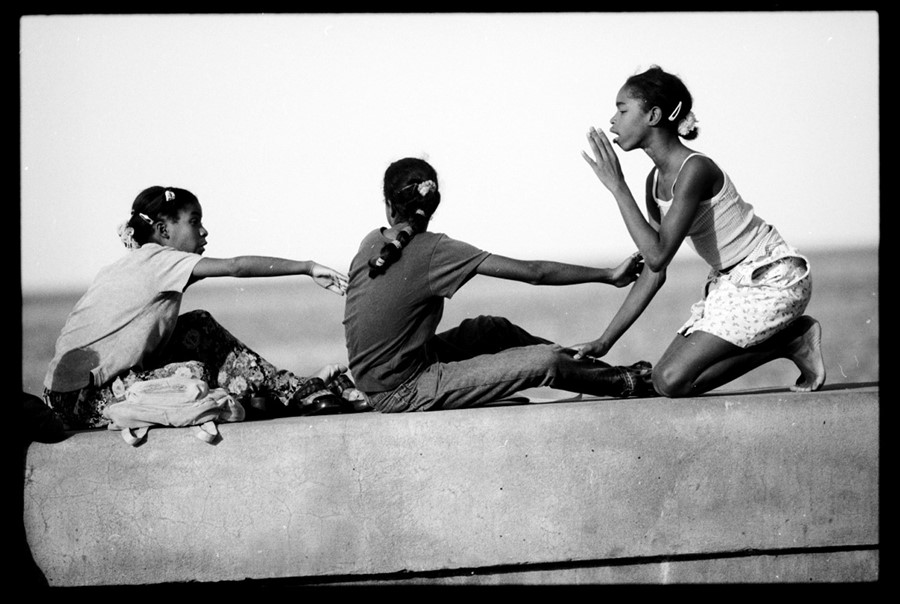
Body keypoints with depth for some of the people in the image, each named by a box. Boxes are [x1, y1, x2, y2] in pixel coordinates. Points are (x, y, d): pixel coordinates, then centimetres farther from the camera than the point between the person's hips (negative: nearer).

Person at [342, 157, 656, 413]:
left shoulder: (371, 243, -1)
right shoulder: (434, 250, -19)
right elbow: (533, 272, -15)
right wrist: (609, 276, -10)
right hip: (403, 395, -8)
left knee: (494, 329, 20)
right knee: (545, 362, -11)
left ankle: (597, 367, 26)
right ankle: (626, 382, 12)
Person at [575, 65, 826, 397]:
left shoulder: (695, 170, -23)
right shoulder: (656, 181, 4)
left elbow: (657, 256, -29)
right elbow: (653, 275, 7)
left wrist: (617, 187, -25)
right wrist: (604, 341, 6)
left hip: (773, 281, -9)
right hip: (731, 282, 9)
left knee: (672, 381, -16)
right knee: (669, 376, 1)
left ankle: (794, 340, -1)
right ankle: (791, 339, 9)